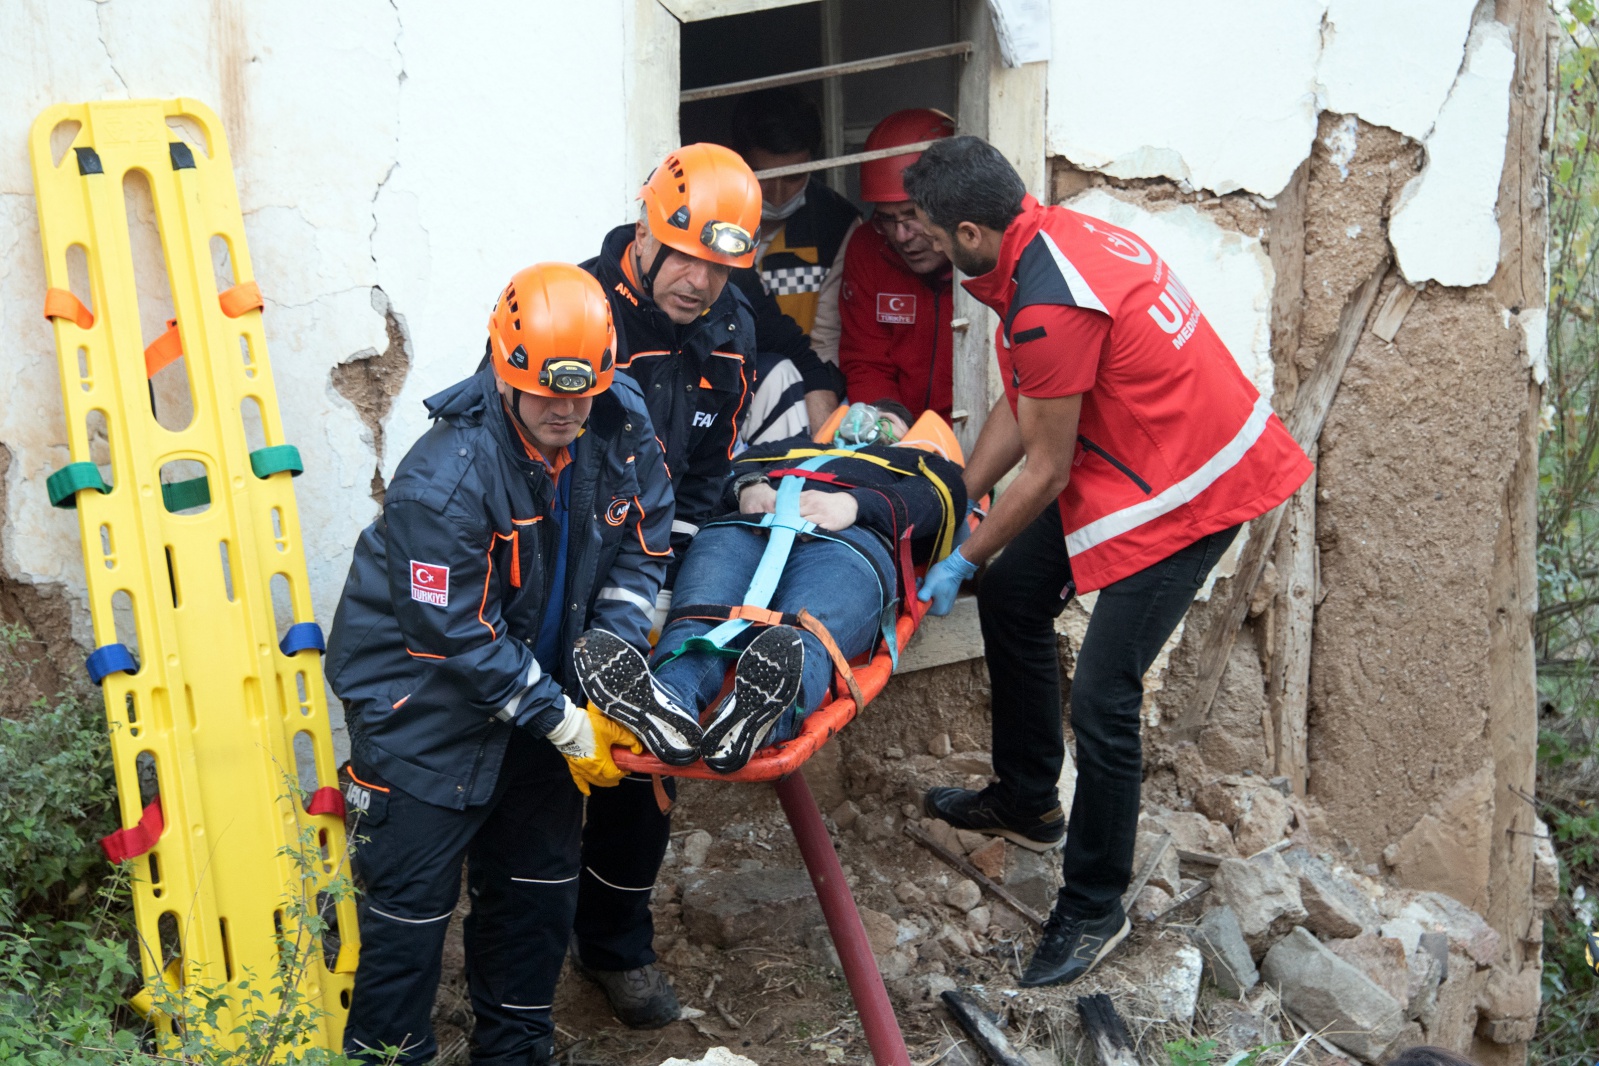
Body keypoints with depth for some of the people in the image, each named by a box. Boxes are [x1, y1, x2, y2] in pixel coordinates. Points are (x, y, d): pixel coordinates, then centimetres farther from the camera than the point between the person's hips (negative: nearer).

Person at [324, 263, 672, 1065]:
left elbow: (638, 548, 1)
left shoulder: (621, 425, -10)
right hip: (423, 701, -6)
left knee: (540, 878, 17)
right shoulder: (442, 480, -30)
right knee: (413, 897, 1)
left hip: (536, 681, 7)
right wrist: (563, 723, -22)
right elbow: (457, 635, -25)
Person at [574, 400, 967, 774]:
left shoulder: (918, 461, 39)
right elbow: (743, 463, 28)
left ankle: (753, 720, -69)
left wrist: (855, 503, -6)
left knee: (803, 637, -38)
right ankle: (667, 702, -62)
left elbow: (931, 499, 14)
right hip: (744, 526, 3)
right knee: (696, 621, -33)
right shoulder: (797, 445, 47)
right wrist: (749, 486, 1)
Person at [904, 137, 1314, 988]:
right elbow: (1018, 408, 10)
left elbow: (1046, 474, -19)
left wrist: (962, 558, -5)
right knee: (1010, 600, 17)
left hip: (1191, 488, -10)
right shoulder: (1044, 235, 1)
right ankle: (1027, 802, 35)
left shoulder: (1050, 308, -29)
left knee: (1102, 696, -9)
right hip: (1122, 458, 11)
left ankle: (1094, 910, 10)